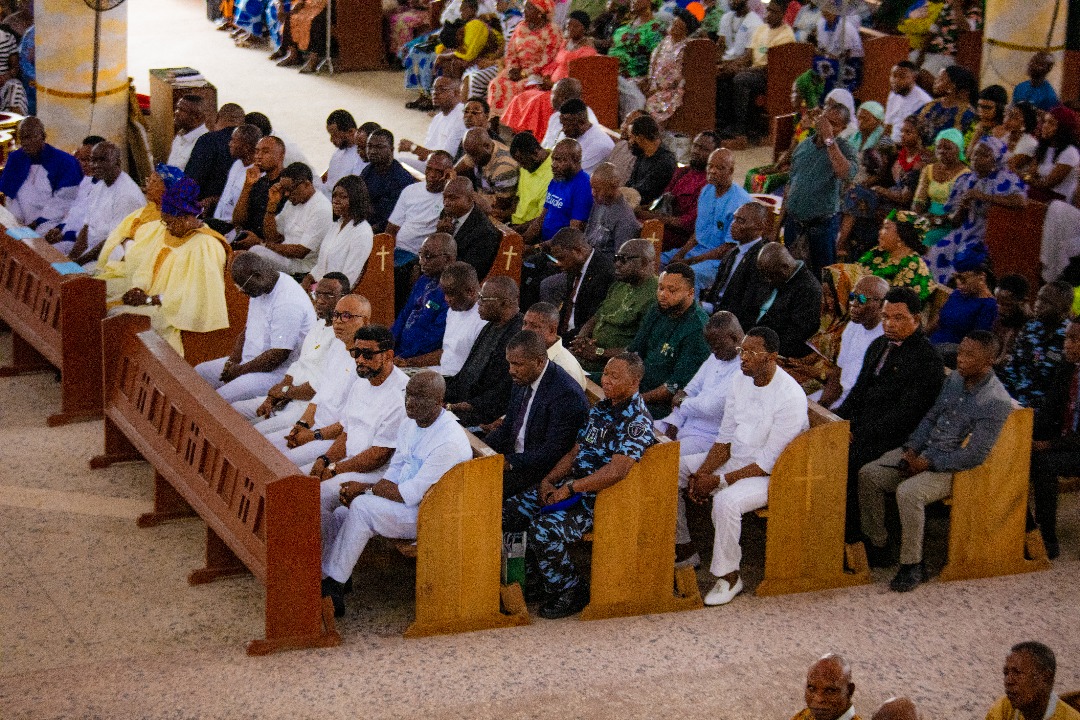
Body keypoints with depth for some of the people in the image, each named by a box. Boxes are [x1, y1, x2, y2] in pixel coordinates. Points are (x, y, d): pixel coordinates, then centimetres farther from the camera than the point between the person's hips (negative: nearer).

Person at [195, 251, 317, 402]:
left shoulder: (288, 303, -25)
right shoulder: (260, 289, 7)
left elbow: (278, 356, -26)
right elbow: (248, 329, 19)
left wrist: (239, 370, -17)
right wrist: (233, 360, 1)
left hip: (277, 372, -11)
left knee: (220, 399, -28)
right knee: (199, 372, 12)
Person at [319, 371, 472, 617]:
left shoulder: (450, 442, -22)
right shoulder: (408, 425, 7)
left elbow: (414, 493, -23)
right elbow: (394, 474, 11)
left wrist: (367, 489, -15)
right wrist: (366, 489, -9)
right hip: (406, 499, 9)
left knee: (362, 507, -26)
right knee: (341, 515, -9)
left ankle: (334, 585, -19)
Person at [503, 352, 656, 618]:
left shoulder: (637, 421, -16)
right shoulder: (600, 409, 13)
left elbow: (616, 472, -26)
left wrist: (569, 489, -21)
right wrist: (548, 480, -1)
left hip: (600, 499, -9)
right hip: (572, 488, 9)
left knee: (543, 530, -30)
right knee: (508, 513, -1)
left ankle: (573, 592, -8)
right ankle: (537, 578, 13)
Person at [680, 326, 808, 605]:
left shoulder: (790, 397, -23)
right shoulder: (741, 382, 1)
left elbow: (769, 462, -22)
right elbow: (725, 436, 7)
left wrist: (719, 481, -23)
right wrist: (703, 472, -10)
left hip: (769, 475, -8)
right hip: (733, 458, 8)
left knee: (725, 501, -36)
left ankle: (729, 576, -16)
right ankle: (681, 547, 11)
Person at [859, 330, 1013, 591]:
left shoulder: (996, 402, -19)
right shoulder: (955, 379, 5)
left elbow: (974, 455, -21)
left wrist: (928, 464, -18)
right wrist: (911, 449, -1)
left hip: (955, 467, -8)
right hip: (924, 451, 8)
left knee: (908, 492, -32)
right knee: (868, 474, -4)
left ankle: (912, 565, -19)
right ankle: (876, 543, 8)